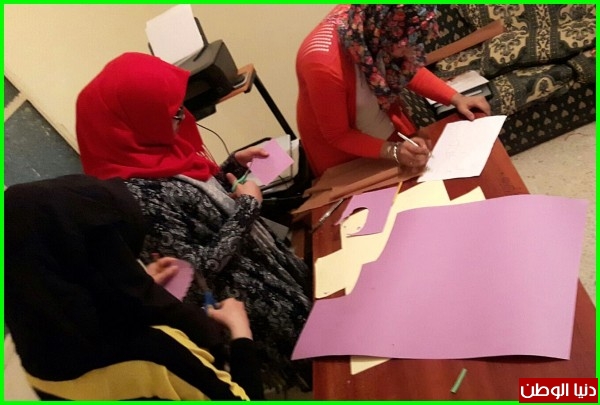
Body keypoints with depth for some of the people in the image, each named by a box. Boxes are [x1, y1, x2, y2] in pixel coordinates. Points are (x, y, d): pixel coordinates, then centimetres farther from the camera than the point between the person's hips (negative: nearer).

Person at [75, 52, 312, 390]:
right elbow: (202, 270, -28)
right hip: (245, 300, -8)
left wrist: (234, 165, -2)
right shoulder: (137, 196, -33)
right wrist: (247, 206, -22)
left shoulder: (150, 150, -6)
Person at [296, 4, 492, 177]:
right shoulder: (325, 64, -38)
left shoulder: (372, 21, -19)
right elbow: (337, 136, -23)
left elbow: (409, 70, 1)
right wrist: (393, 151, -33)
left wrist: (455, 98, -9)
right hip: (346, 159, -5)